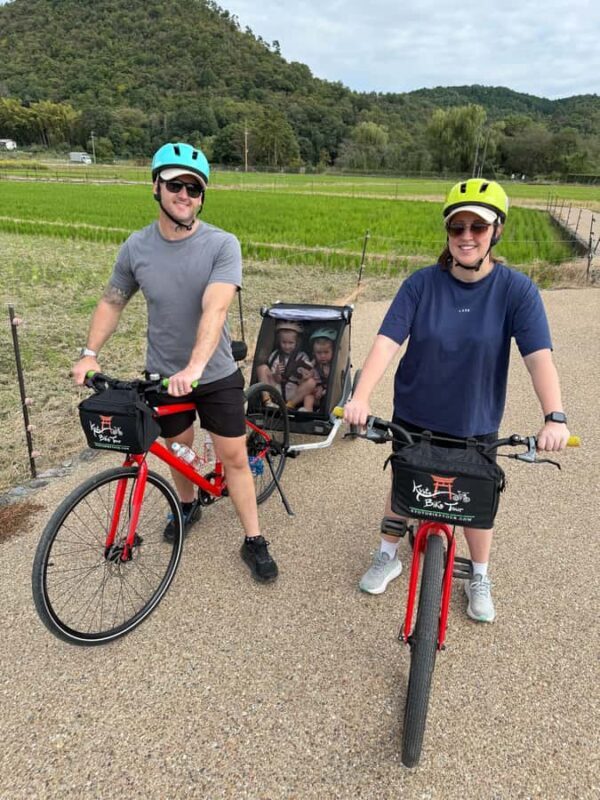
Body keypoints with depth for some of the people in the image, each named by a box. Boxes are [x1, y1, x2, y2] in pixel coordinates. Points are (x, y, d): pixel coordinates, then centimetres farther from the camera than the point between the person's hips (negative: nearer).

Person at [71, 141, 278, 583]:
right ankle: (188, 505, 47)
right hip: (163, 375, 3)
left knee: (234, 456, 2)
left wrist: (195, 367, -41)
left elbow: (214, 309, -30)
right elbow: (112, 302, 7)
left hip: (217, 374, -2)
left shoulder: (223, 245, -16)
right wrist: (90, 353, -3)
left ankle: (254, 541, 17)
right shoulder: (136, 247, -6)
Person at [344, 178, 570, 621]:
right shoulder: (422, 283, -12)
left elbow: (539, 356, -20)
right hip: (414, 416, 1)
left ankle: (480, 578, 40)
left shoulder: (516, 289, -14)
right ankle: (388, 557, 42)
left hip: (475, 423, 0)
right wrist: (361, 397, -32)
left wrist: (555, 416, -33)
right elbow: (388, 340, -20)